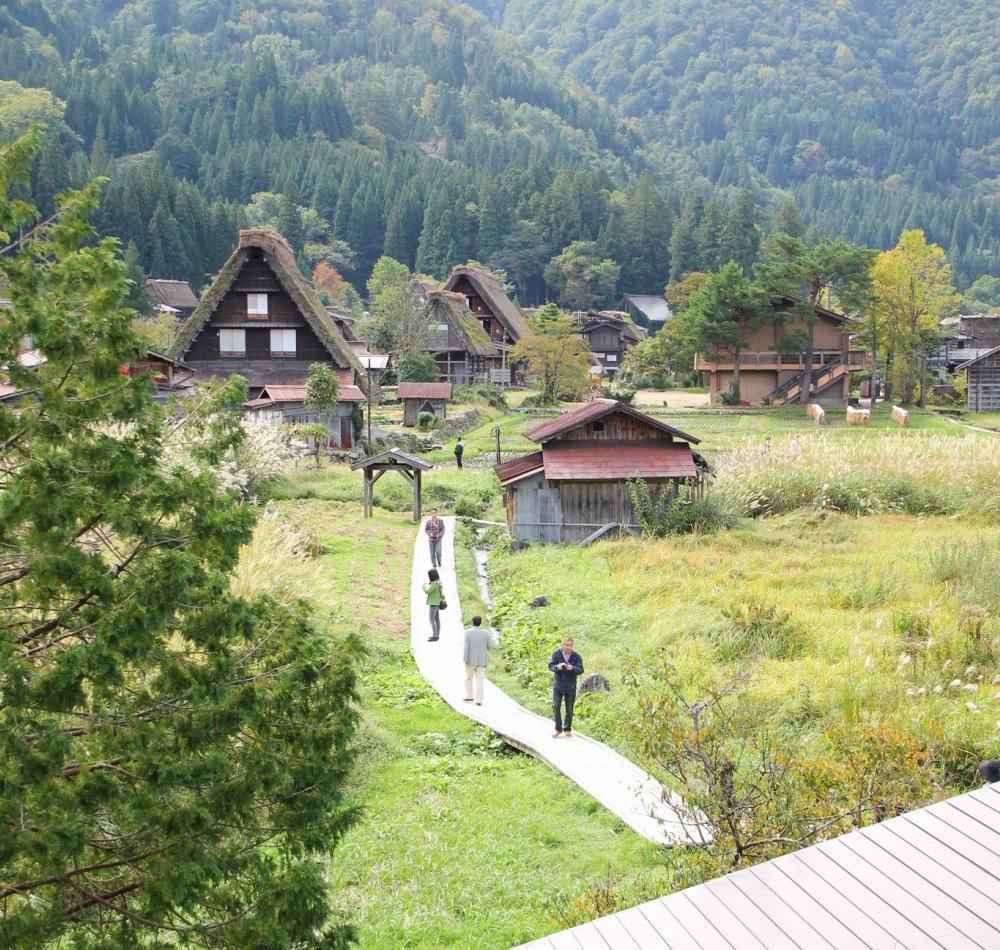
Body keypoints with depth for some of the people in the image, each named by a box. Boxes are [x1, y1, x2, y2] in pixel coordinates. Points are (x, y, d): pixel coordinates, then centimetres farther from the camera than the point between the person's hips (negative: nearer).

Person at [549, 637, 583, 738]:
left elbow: (580, 670, -11)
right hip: (558, 684, 0)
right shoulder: (556, 653, -6)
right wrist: (557, 667, -28)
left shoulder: (576, 656, -8)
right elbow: (550, 665, -6)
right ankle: (558, 729, 5)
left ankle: (567, 729, 22)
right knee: (556, 707, -7)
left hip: (570, 686, 0)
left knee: (569, 709, 7)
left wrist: (572, 668, -32)